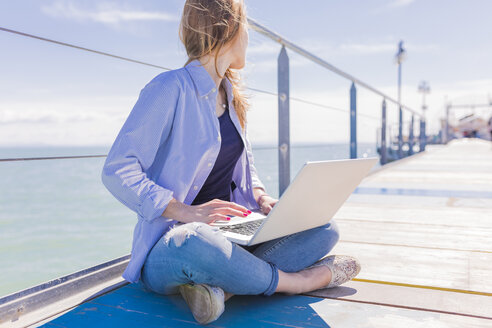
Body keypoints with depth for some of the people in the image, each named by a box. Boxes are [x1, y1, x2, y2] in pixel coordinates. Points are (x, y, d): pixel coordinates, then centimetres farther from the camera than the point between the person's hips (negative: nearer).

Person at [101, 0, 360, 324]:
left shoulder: (232, 96, 13)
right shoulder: (169, 89, -12)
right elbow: (117, 170, -17)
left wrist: (261, 197, -1)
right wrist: (186, 212, -28)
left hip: (229, 232, 7)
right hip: (169, 245, -7)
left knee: (324, 229, -6)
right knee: (195, 244, -41)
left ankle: (220, 285, -22)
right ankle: (297, 279, -15)